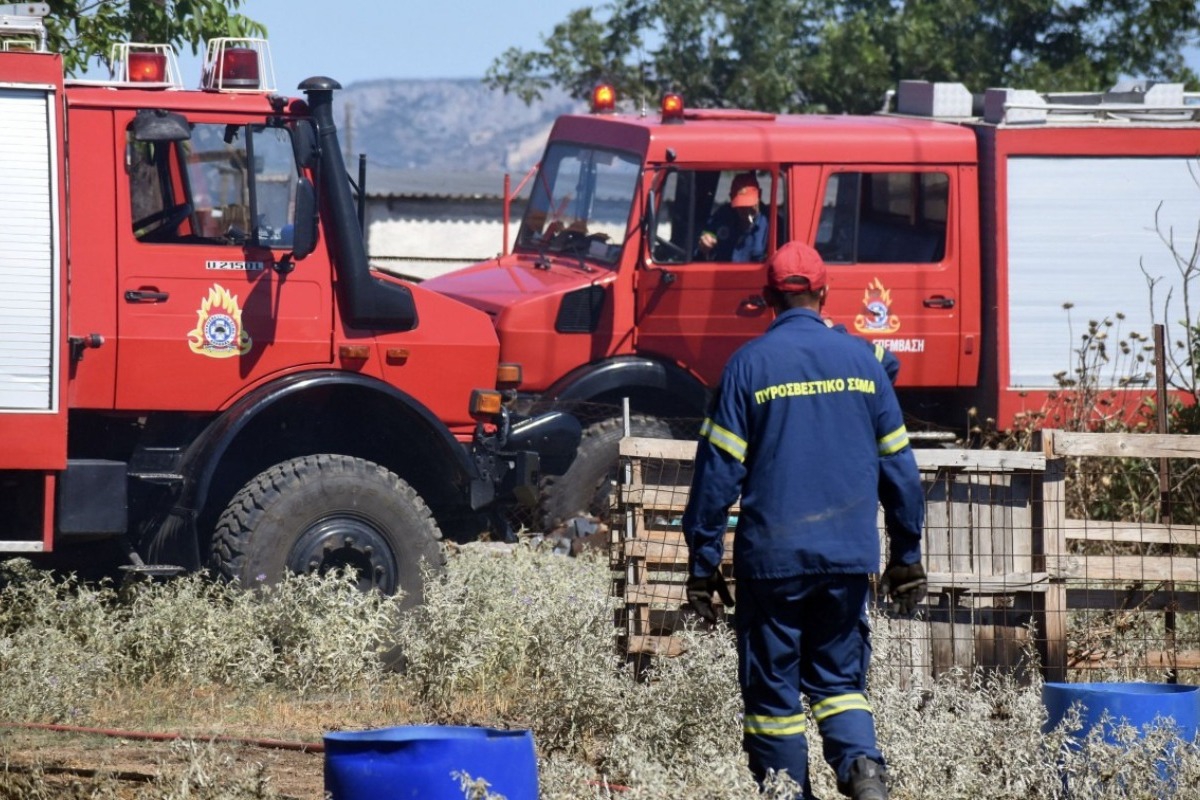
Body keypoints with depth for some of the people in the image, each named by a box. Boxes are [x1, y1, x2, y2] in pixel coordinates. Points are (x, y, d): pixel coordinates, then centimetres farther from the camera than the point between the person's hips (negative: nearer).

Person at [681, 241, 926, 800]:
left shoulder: (749, 365, -4)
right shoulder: (860, 360, 5)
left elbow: (718, 470, -6)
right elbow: (898, 466, 10)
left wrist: (702, 563, -1)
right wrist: (906, 558, 18)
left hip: (773, 558, -3)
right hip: (849, 557, 3)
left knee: (773, 690, 6)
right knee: (839, 677, 13)